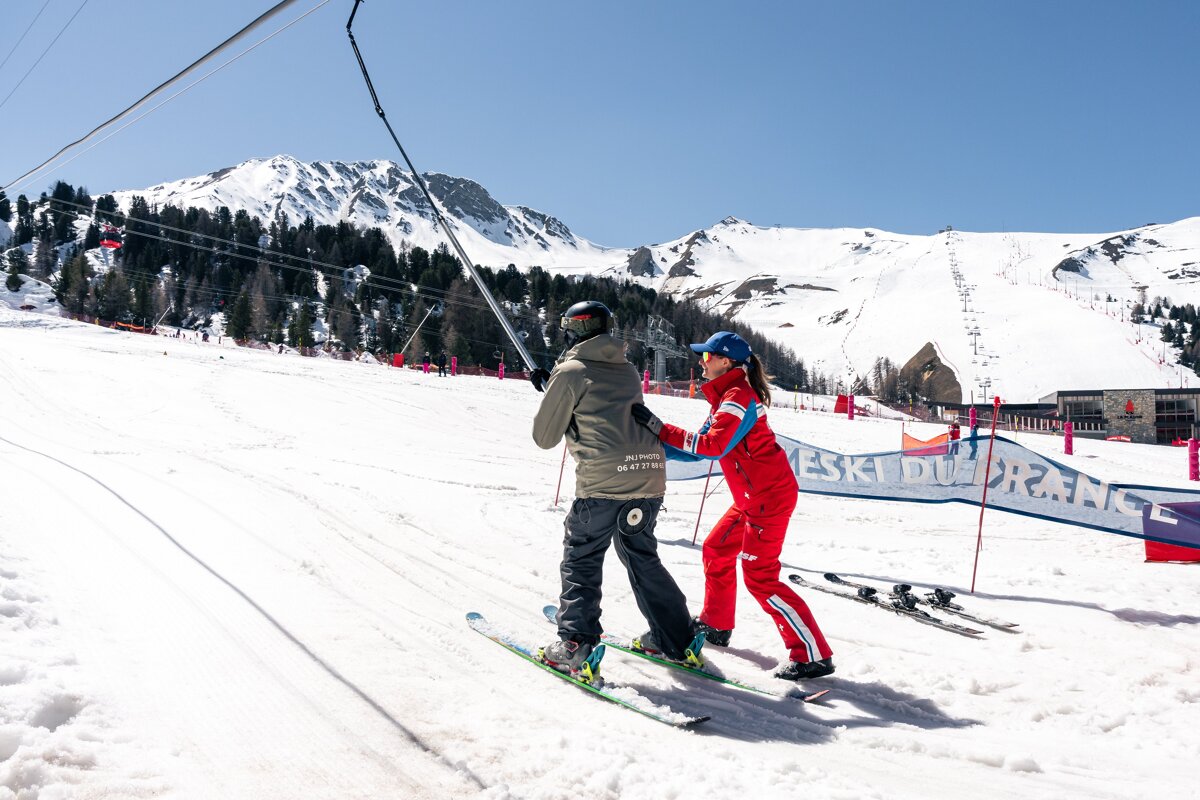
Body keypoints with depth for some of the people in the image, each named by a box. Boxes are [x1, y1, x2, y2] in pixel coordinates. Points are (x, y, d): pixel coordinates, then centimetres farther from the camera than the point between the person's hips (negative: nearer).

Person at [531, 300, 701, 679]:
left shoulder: (569, 372, 1)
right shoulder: (627, 370, 19)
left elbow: (545, 437, 7)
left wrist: (547, 391, 23)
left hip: (603, 478, -6)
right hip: (650, 474, 6)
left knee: (580, 561, 7)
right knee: (642, 556, 20)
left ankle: (576, 646, 1)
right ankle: (677, 641, 24)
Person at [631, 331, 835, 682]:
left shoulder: (738, 397, -17)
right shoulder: (727, 396, 14)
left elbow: (712, 445, -30)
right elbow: (702, 446, 14)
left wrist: (660, 428, -28)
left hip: (770, 496, -10)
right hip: (753, 497, 10)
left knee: (759, 576, -9)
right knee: (716, 550, 18)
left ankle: (813, 654, -4)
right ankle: (715, 625, 34)